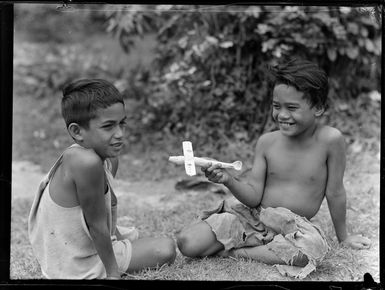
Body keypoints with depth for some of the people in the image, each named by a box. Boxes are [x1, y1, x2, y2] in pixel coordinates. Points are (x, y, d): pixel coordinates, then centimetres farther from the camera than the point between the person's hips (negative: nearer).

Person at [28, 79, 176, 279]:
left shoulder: (108, 159, -3)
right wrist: (113, 272, -17)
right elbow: (96, 225, -26)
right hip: (75, 265, -10)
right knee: (165, 249, -5)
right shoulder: (88, 163, -33)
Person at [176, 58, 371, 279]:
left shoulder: (330, 139, -15)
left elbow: (335, 192, -5)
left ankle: (233, 252, -16)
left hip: (295, 225, -1)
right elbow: (254, 196, -5)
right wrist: (229, 181, -25)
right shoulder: (267, 142, -4)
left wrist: (343, 237, 5)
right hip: (252, 216, 1)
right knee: (187, 244, -18)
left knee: (312, 249, -39)